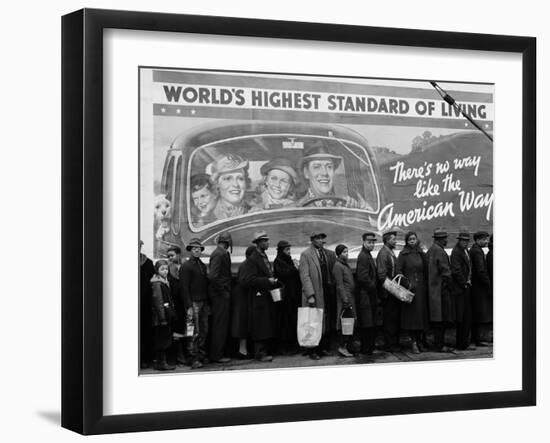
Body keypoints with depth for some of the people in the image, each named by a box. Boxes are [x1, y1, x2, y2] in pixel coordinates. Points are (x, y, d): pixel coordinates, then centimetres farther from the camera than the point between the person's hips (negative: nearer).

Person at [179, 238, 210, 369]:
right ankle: (194, 359, -7)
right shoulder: (185, 266, -4)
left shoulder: (203, 266, 17)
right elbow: (184, 288, -9)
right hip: (194, 303, -7)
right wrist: (189, 306, -16)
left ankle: (201, 357, 10)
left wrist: (208, 304, 13)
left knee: (204, 331, 5)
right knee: (195, 332, -9)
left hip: (204, 303, 7)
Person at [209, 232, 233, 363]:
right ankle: (217, 355, -1)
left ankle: (217, 353, 20)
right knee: (220, 325, -5)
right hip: (221, 295, -10)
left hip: (222, 295, 10)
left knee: (220, 325, 14)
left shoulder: (222, 253, 13)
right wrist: (222, 291, -17)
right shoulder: (220, 254, -16)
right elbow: (213, 276, -25)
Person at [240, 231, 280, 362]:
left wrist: (273, 281, 11)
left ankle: (265, 350, 17)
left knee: (268, 325, 11)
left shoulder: (264, 257, 16)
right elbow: (247, 280, -20)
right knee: (260, 326, -8)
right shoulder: (253, 259, -13)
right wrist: (267, 281, -19)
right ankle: (260, 353, -4)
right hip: (259, 296, -9)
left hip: (267, 296, 9)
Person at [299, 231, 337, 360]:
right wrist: (310, 295, -16)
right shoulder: (305, 254, -5)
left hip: (327, 294, 5)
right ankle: (312, 351, 3)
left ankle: (323, 348, 13)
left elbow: (332, 272, 16)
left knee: (326, 324, 5)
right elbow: (305, 276, -10)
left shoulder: (329, 254, 12)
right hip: (314, 295, -5)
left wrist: (332, 290, 4)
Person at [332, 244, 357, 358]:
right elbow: (339, 285, -16)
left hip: (350, 298, 9)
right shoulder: (338, 266, -11)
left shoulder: (345, 265, 18)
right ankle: (342, 347, -7)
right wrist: (345, 300, -20)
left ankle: (344, 346, 13)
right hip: (345, 298, -9)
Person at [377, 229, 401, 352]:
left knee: (395, 318, 12)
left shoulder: (391, 253, 15)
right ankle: (389, 345, 0)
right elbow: (382, 275, -19)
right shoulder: (383, 254, -14)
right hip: (388, 292, -9)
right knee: (390, 319, -5)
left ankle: (394, 343, 18)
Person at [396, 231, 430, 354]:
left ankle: (419, 340, 13)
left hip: (421, 288, 4)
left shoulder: (421, 254, 11)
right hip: (410, 288, -4)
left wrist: (426, 285, 5)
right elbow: (398, 271, -5)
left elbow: (426, 271, 13)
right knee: (411, 314, -4)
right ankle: (413, 342, -1)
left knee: (421, 314, 5)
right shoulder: (403, 254, -2)